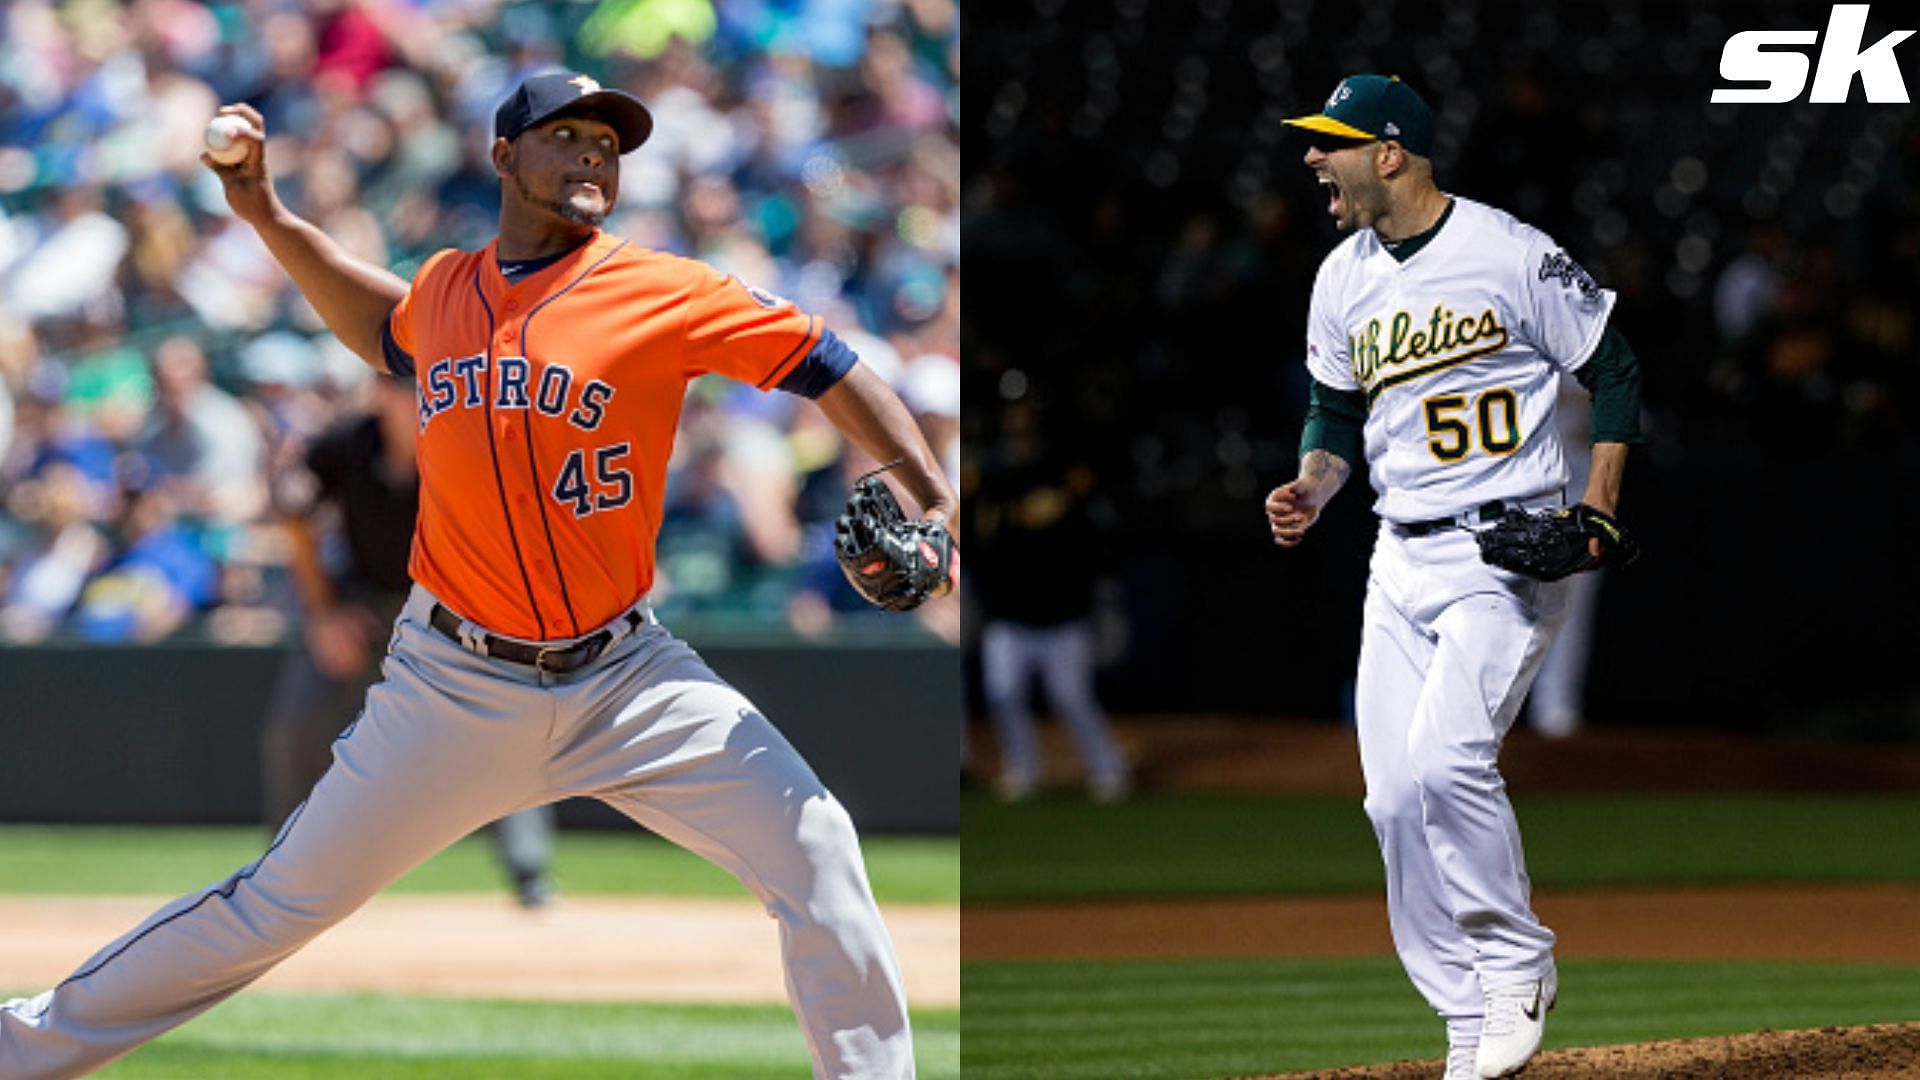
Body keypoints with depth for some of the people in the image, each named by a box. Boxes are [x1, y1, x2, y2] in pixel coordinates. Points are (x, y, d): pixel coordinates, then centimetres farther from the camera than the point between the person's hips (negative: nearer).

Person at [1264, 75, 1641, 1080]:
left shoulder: (1513, 255, -10)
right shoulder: (1342, 281, 9)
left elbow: (1613, 365, -3)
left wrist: (1601, 495, -14)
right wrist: (1311, 486, 0)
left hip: (1511, 553, -7)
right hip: (1401, 561, 7)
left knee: (1443, 758, -23)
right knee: (1396, 800, 0)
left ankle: (1518, 963, -2)